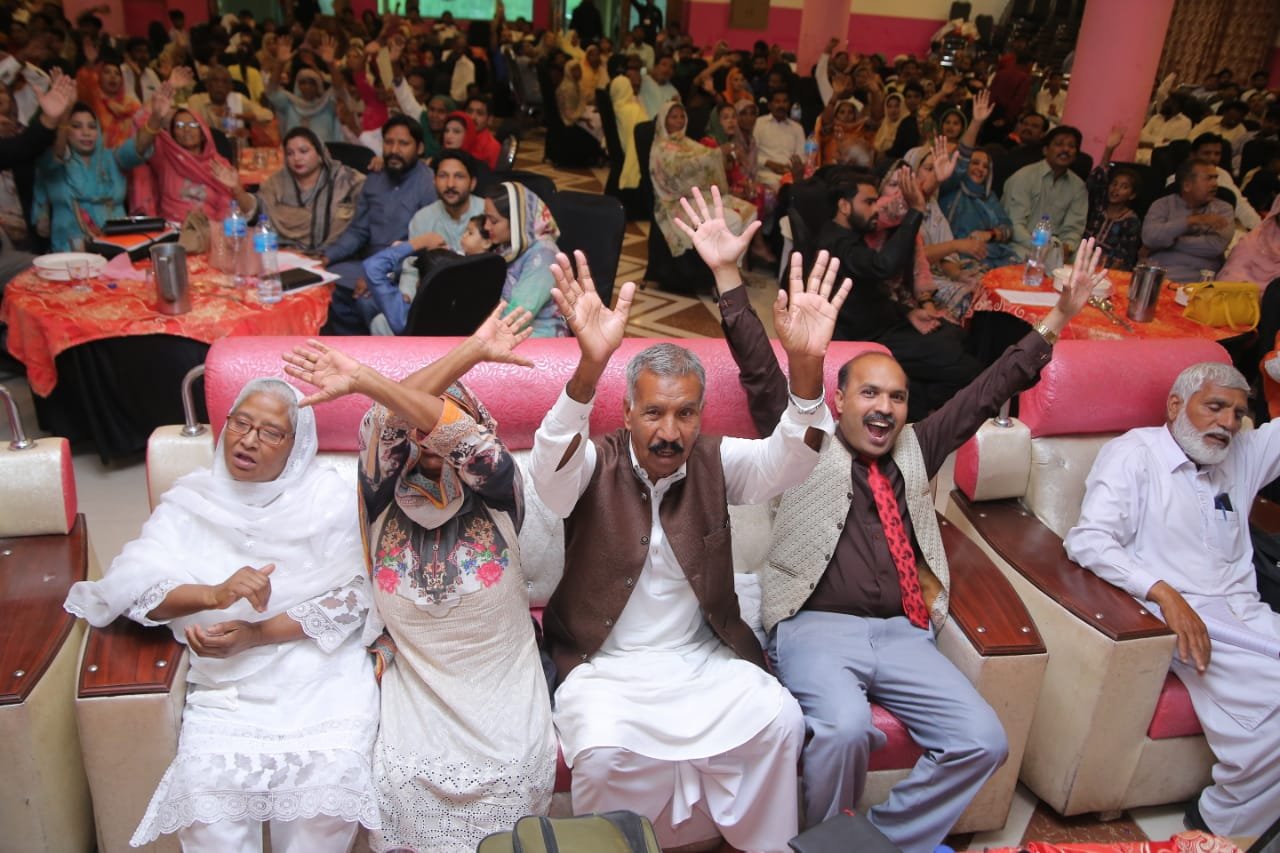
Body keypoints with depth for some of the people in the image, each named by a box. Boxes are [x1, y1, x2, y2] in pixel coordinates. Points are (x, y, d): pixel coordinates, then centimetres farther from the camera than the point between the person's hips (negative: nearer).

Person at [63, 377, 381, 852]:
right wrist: (214, 594, -24)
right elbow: (132, 585, -4)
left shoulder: (327, 497, 4)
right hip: (224, 685, 1)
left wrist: (259, 634, -15)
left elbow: (353, 597, -4)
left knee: (327, 789, -24)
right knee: (206, 796, -24)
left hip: (321, 672, -1)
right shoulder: (191, 501, 10)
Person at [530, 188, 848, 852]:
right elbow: (550, 468, -32)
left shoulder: (714, 461, -2)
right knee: (603, 749, -29)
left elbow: (787, 459, -19)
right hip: (604, 662, -2)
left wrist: (805, 365, -40)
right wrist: (590, 365, -51)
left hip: (702, 656, 3)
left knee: (779, 718, -20)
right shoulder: (595, 466, -9)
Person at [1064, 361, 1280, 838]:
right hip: (1182, 614, -6)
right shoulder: (1134, 452, 2)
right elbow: (1088, 539, -11)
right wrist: (1164, 592, -21)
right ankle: (1217, 819, -6)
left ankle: (1224, 822, -6)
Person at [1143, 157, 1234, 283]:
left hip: (1197, 280, 0)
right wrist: (1191, 220, -14)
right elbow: (1149, 237, -10)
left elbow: (1217, 245, -8)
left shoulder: (1223, 208, 9)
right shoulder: (1163, 204, 9)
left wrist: (1167, 241, -6)